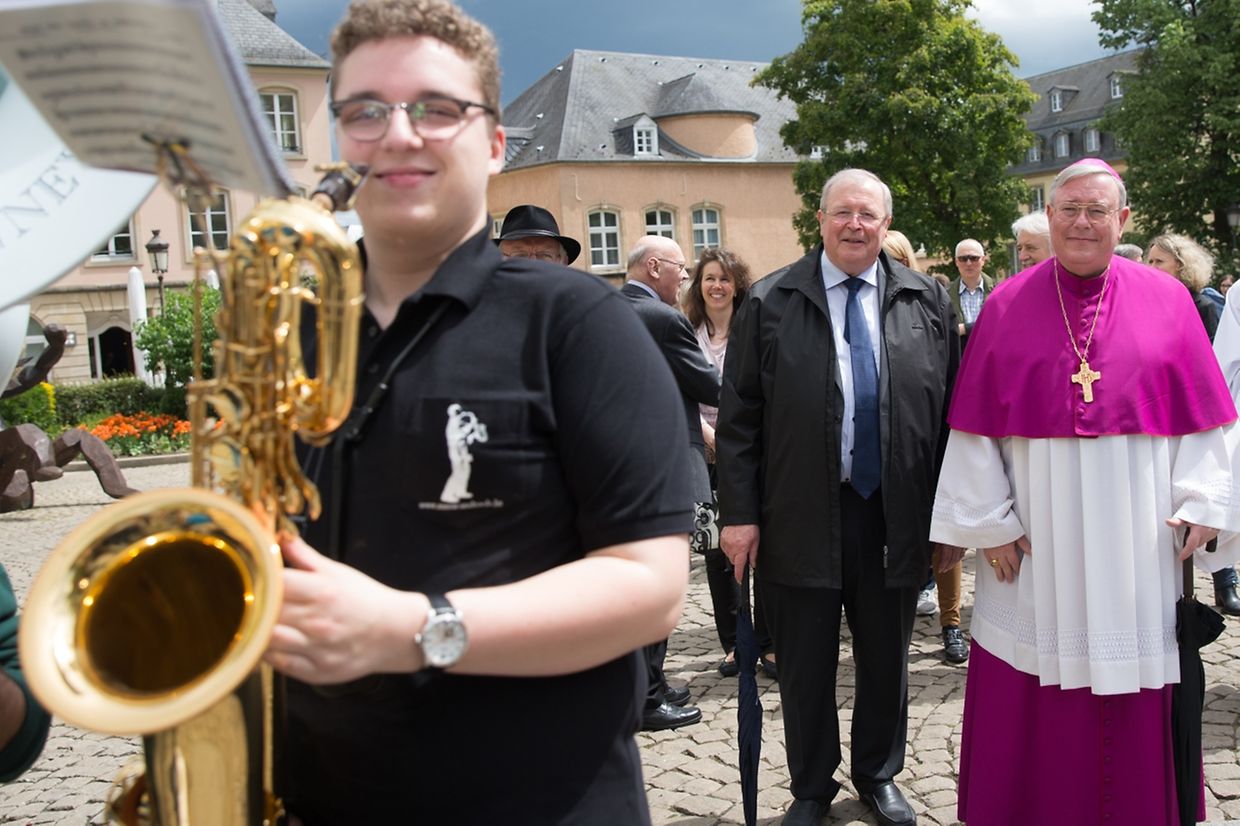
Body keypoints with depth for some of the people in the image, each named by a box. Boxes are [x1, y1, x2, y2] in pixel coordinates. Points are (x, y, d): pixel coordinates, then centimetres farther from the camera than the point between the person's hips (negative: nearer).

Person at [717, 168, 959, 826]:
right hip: (800, 518, -1)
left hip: (895, 518, 2)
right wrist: (739, 513, -7)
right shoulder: (769, 302, -1)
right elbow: (738, 417, -2)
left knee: (886, 662, 15)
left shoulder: (927, 301, 5)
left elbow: (952, 411, 5)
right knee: (805, 667, 11)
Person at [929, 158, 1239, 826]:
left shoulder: (1166, 301, 4)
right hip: (1038, 538, 0)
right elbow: (976, 427, 1)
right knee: (1034, 706, 5)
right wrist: (988, 521, -4)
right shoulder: (1007, 307, 2)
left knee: (1134, 702, 7)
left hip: (1136, 538, 1)